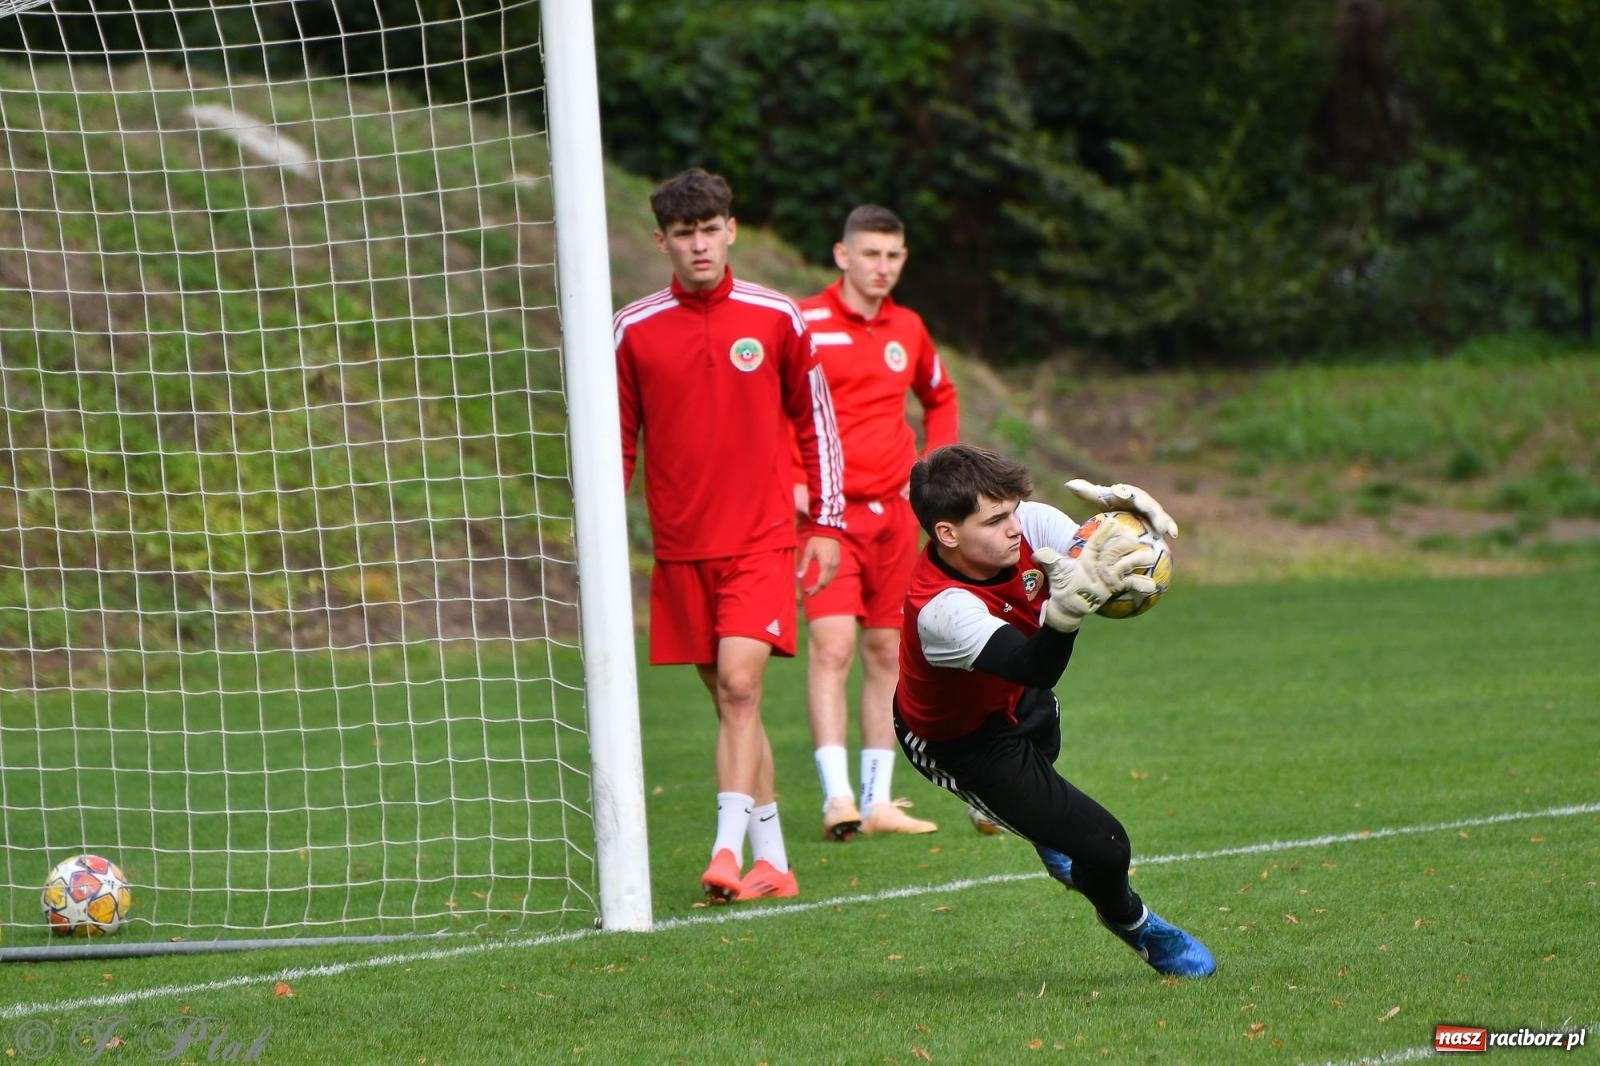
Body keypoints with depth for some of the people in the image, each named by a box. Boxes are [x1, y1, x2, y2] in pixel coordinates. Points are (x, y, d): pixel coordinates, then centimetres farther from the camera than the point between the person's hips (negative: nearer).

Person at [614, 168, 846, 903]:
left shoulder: (777, 319, 0)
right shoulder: (634, 330, 1)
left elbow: (816, 420, 10)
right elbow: (617, 438, 9)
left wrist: (827, 523, 9)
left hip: (761, 539, -2)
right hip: (679, 547, 2)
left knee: (740, 685, -17)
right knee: (727, 698, 6)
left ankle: (730, 852, -21)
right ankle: (774, 862, 14)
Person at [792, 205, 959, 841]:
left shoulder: (907, 330, 10)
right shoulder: (804, 325, -8)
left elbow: (941, 398, 27)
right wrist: (788, 483, -12)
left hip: (894, 513, 6)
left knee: (887, 653, 8)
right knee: (831, 647, -17)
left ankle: (878, 801, 14)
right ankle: (837, 797, -21)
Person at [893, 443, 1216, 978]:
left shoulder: (1026, 525, -26)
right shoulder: (939, 611, -44)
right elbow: (1036, 669, -54)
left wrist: (1120, 509, -46)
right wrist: (1071, 601, -73)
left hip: (1014, 695, 7)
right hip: (962, 742, -7)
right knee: (1103, 848, -9)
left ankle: (1045, 828, 75)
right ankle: (1135, 925, 25)